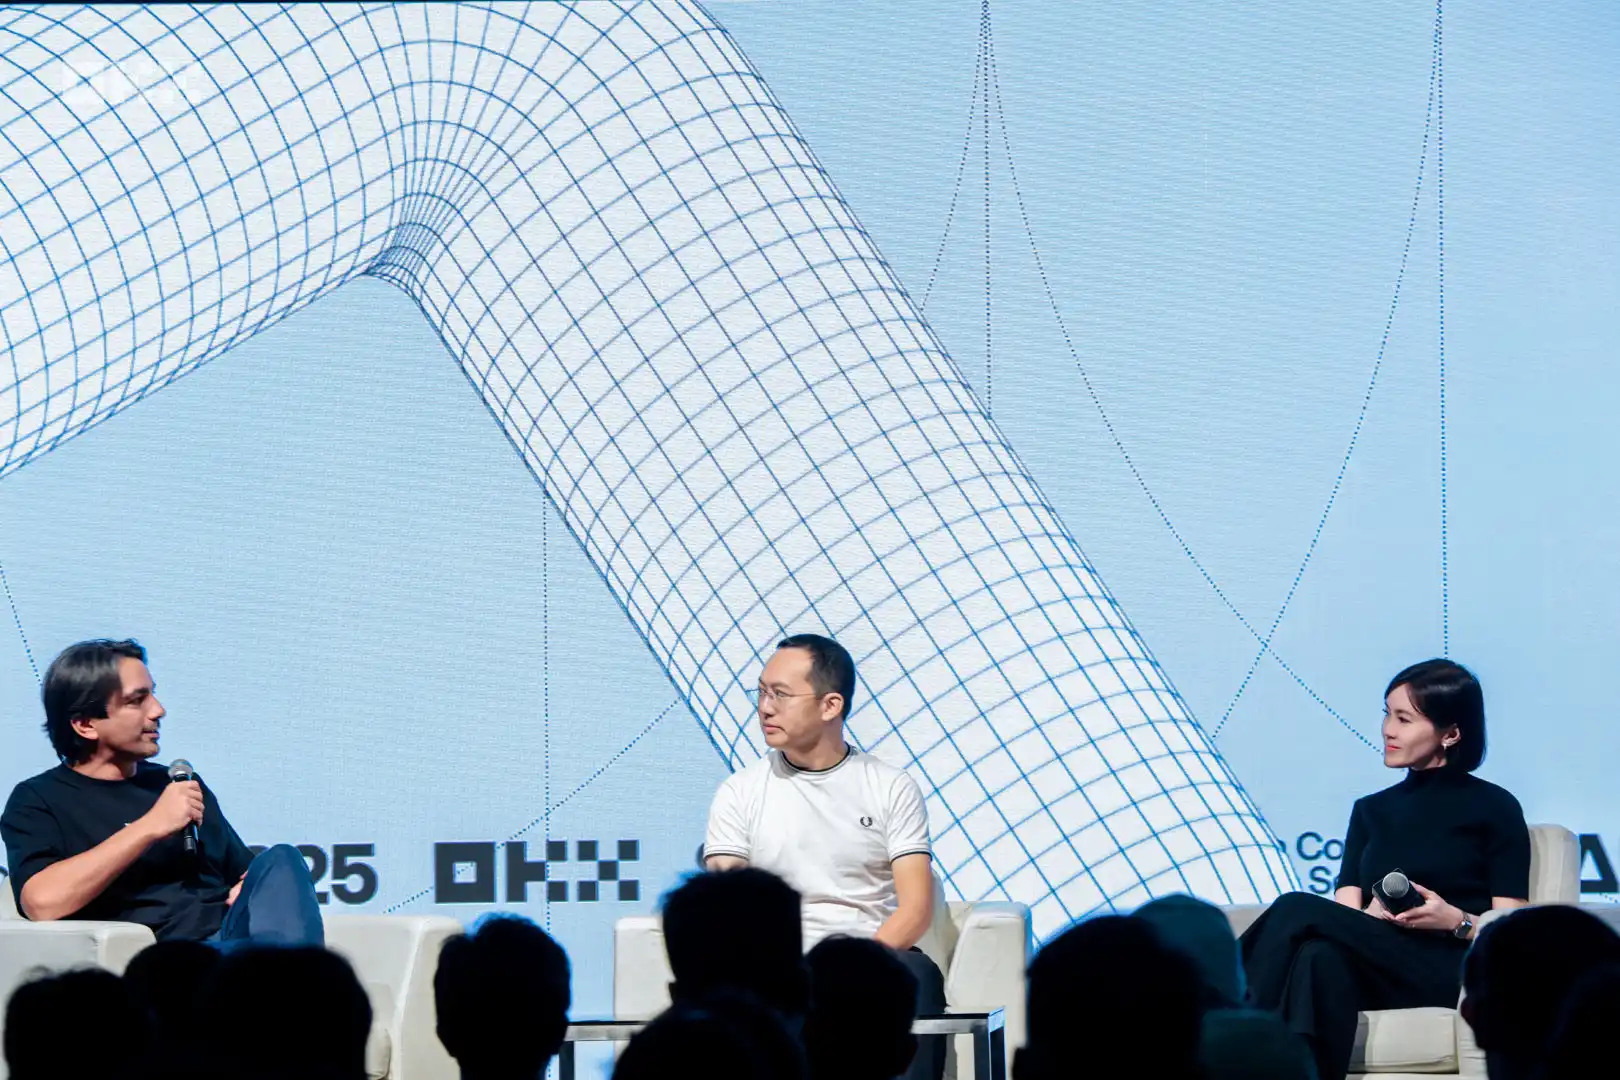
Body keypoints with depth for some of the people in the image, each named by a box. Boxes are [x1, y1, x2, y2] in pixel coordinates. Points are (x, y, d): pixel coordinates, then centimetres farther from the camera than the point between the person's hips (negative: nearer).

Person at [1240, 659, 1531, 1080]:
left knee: (1298, 912, -25)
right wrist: (1372, 916, -12)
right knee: (1322, 958, -35)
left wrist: (1455, 920, -15)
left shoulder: (1493, 808, 10)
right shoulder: (1371, 811, 24)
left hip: (1452, 972, -4)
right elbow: (1344, 912, 12)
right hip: (1376, 975, 4)